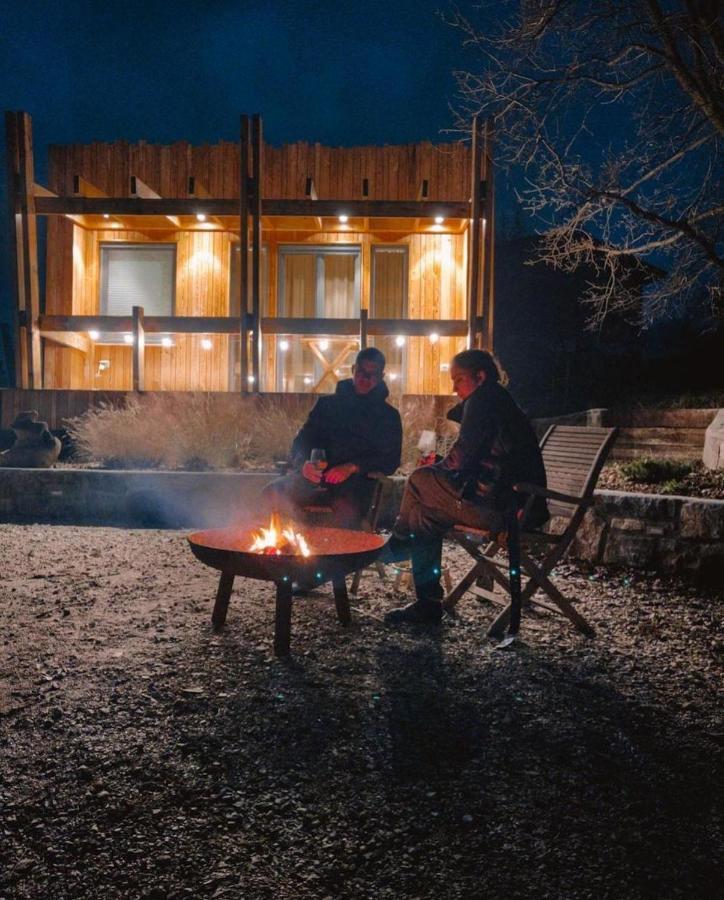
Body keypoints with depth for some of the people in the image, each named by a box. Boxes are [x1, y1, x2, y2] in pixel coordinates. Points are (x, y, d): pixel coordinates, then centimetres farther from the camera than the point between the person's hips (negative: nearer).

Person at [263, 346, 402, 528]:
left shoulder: (389, 416, 14)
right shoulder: (328, 403, 19)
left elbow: (391, 460, 5)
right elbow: (301, 440, 13)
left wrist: (352, 467, -13)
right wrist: (304, 463, -12)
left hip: (355, 481, -2)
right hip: (317, 476, 3)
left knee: (346, 509, -39)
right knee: (273, 493, -27)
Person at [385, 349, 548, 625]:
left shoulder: (483, 399, -7)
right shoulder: (503, 402, 22)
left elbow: (462, 456, -12)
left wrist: (434, 469, 7)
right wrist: (439, 467, 14)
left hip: (503, 507, -10)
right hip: (518, 506, 10)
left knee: (419, 481, 0)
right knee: (426, 514, 13)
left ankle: (397, 544, 23)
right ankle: (427, 605, 13)